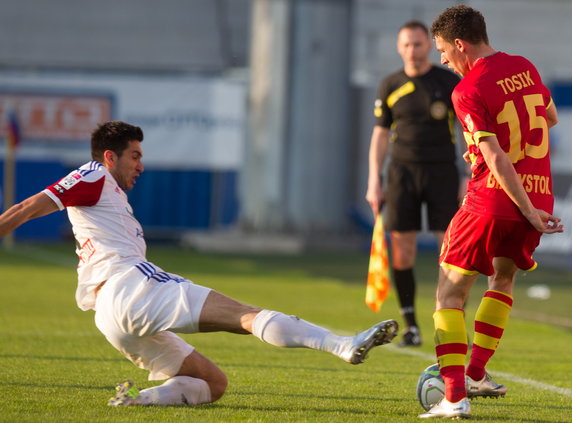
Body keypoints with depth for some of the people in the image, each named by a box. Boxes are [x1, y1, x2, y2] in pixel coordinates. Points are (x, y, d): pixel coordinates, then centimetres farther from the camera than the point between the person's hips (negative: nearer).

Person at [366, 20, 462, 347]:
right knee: (402, 252, -3)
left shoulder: (451, 83, 2)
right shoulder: (390, 87, 8)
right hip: (403, 172, 2)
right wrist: (375, 182, 5)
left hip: (442, 171, -2)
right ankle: (411, 327, 6)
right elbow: (380, 136, 13)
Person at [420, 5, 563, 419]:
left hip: (492, 199, -6)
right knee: (503, 277, 28)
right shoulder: (525, 68, 8)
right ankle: (476, 373, 28)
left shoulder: (468, 91, -12)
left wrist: (527, 212, -14)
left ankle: (455, 396, -9)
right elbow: (551, 118, 25)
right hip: (540, 195, 7)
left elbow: (496, 160, -18)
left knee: (451, 293, 1)